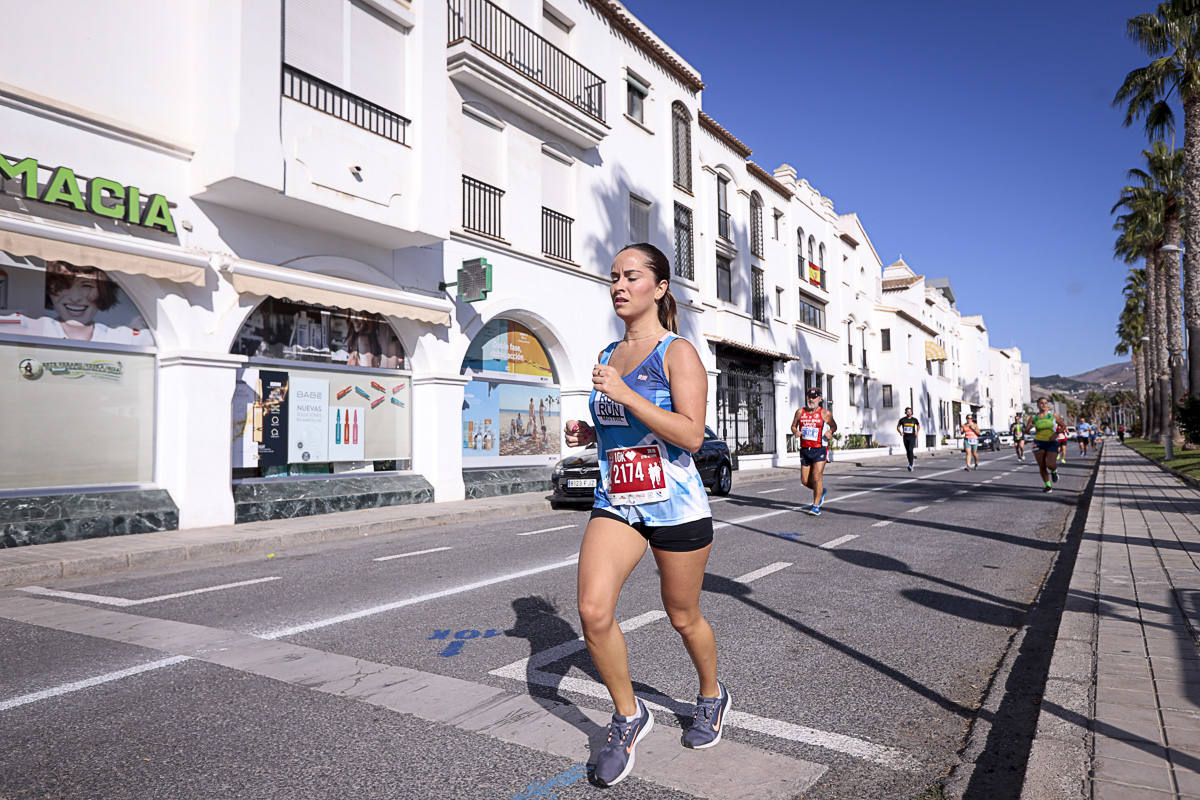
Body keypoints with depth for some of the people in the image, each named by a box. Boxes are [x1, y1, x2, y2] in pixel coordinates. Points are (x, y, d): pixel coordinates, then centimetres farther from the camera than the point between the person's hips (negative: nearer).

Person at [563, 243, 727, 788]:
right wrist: (587, 433, 2)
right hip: (616, 502, 5)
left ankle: (712, 696, 42)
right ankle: (629, 717, 12)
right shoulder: (608, 356, 11)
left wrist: (624, 394, -25)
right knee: (593, 611, -11)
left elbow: (691, 435, -20)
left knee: (683, 617, 11)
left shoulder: (677, 352, -9)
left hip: (675, 505, -5)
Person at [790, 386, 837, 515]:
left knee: (817, 477, -11)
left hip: (819, 450, -4)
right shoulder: (800, 412, 4)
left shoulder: (825, 413, -3)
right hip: (805, 450, 4)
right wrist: (795, 432, -7)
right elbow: (793, 426, 15)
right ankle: (821, 491, 37)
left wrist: (830, 432, -10)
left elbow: (834, 426, 12)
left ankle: (816, 506, 0)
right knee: (805, 481, 7)